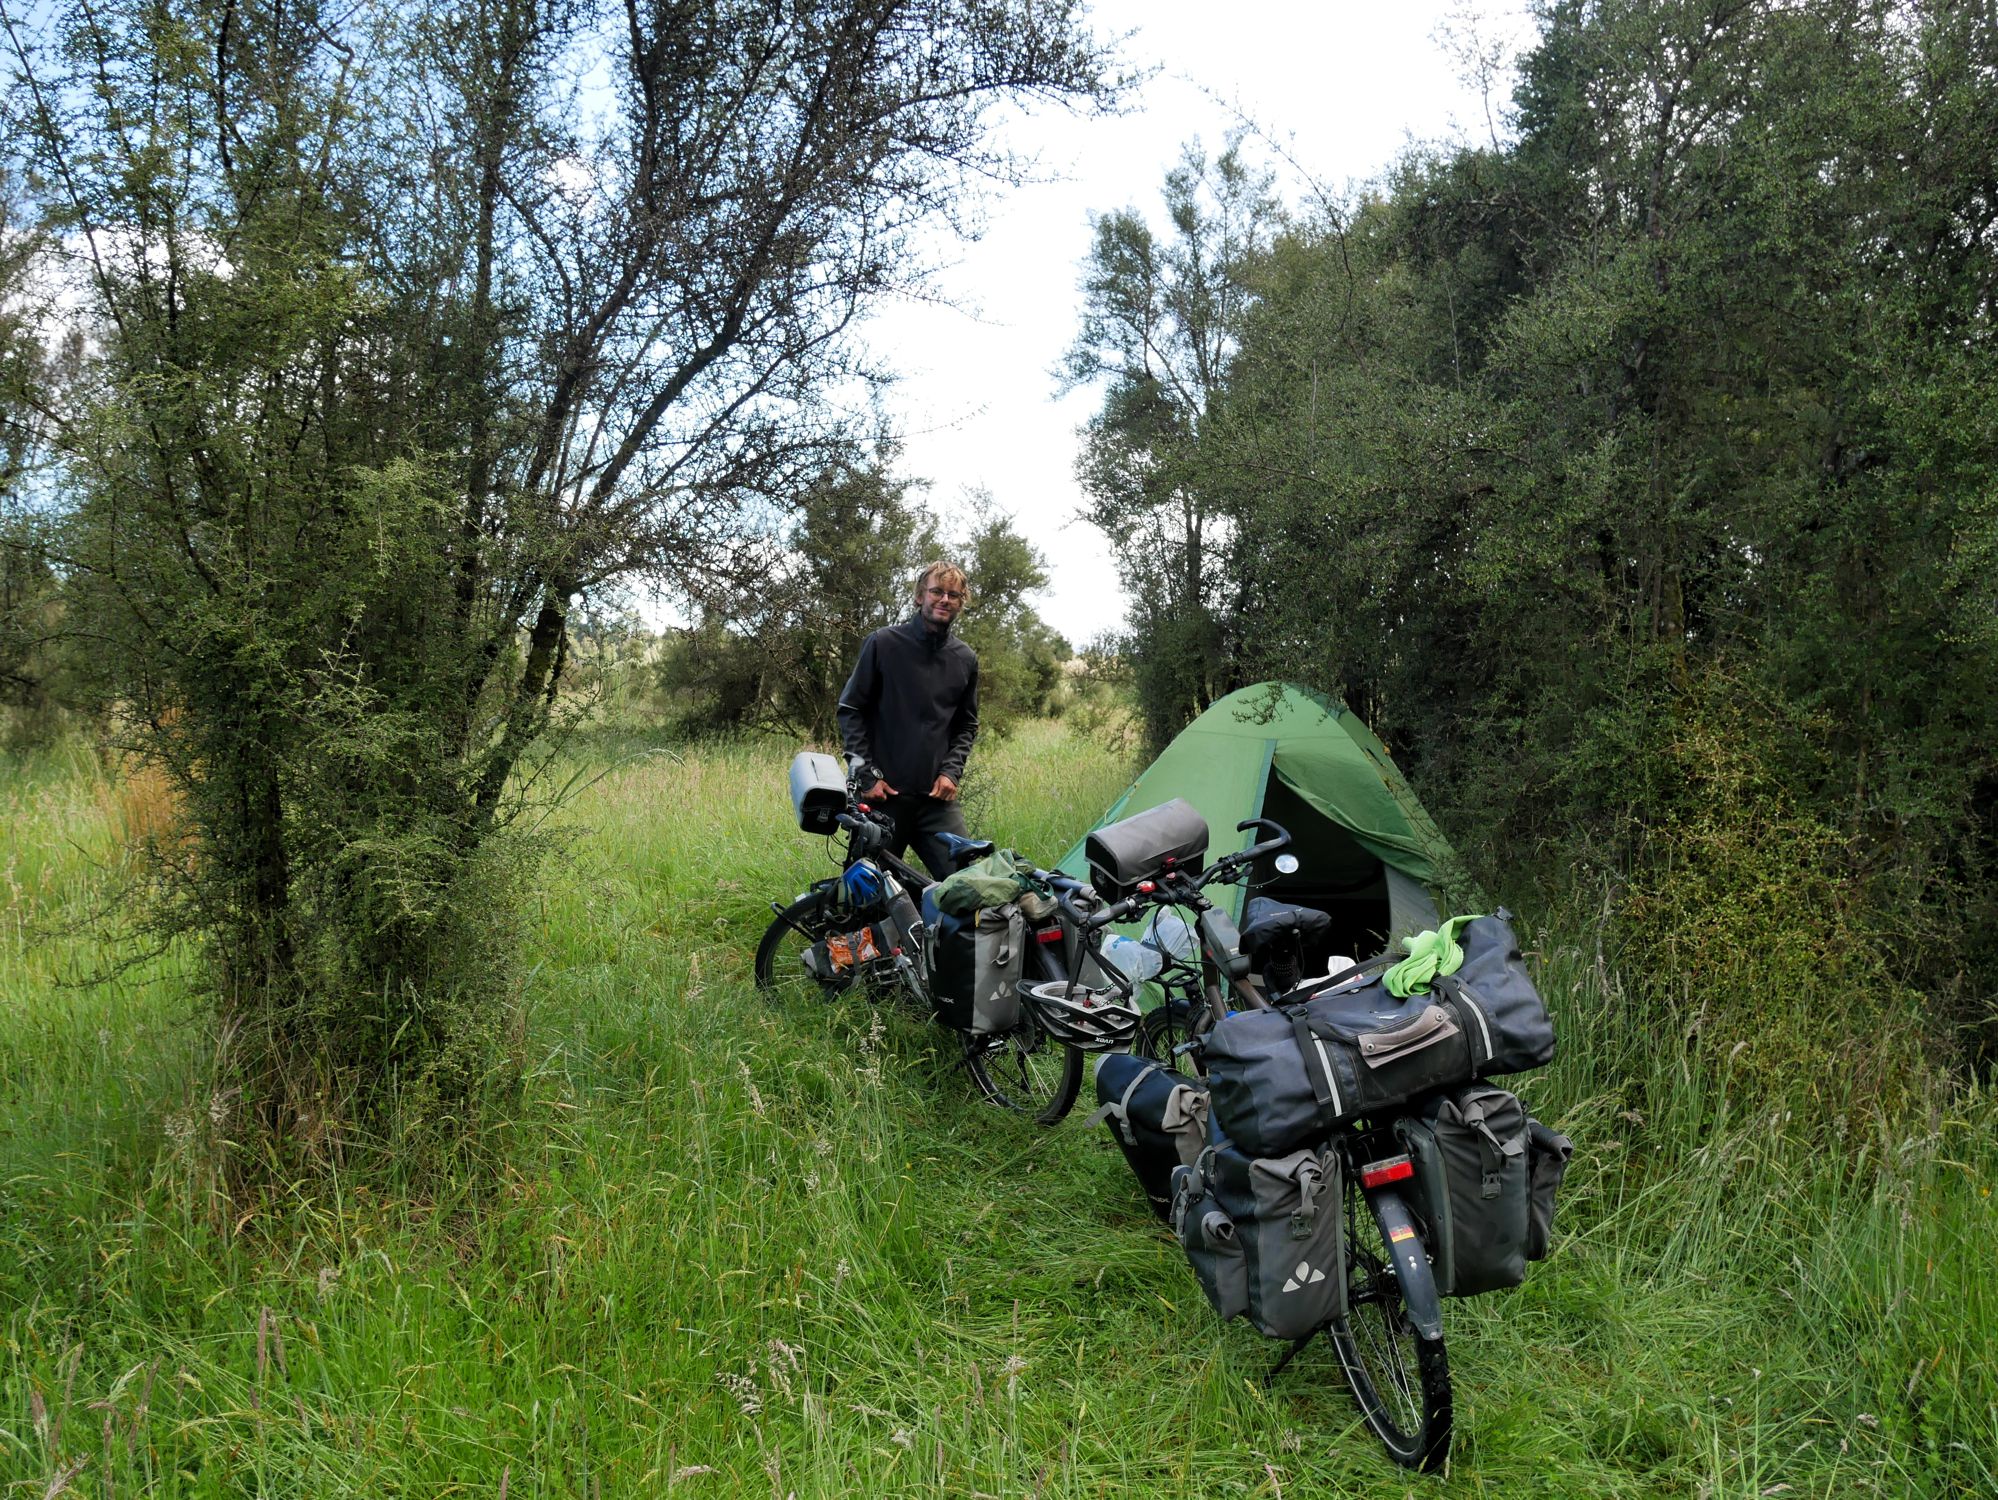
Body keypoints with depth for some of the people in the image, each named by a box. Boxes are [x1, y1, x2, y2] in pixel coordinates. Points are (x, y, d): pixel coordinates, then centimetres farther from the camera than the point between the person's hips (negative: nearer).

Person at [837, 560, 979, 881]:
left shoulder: (965, 659, 10)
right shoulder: (883, 644, -2)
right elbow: (850, 710, 1)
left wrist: (951, 771, 1)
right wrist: (867, 775, -6)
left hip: (937, 796, 3)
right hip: (883, 794, -3)